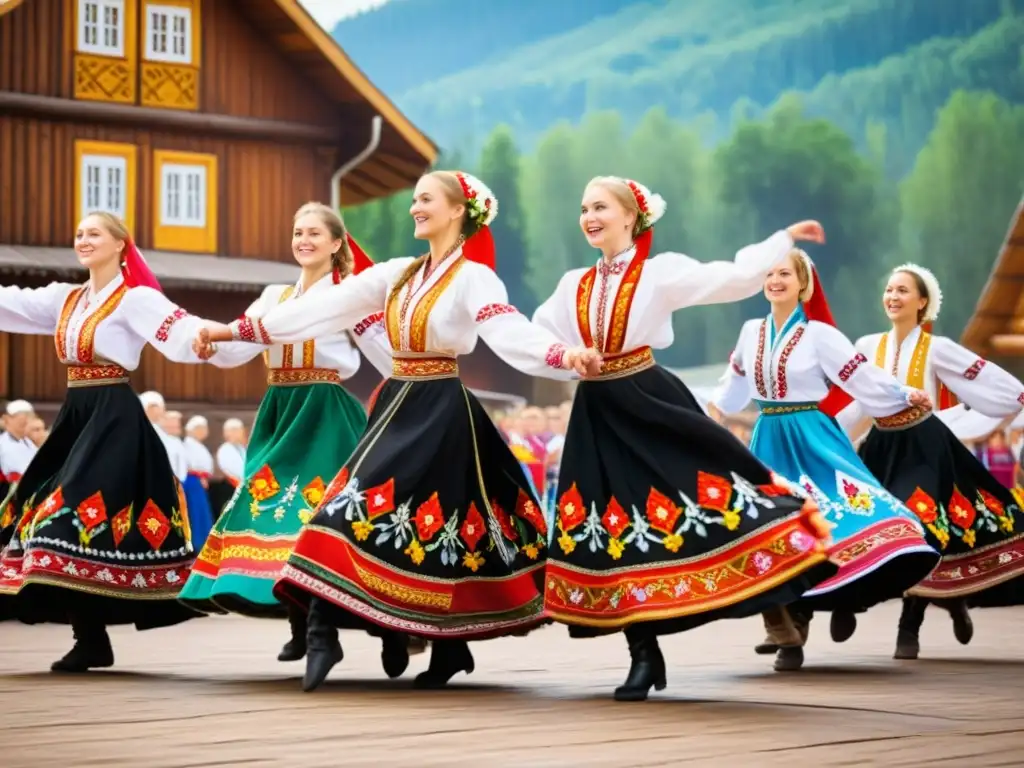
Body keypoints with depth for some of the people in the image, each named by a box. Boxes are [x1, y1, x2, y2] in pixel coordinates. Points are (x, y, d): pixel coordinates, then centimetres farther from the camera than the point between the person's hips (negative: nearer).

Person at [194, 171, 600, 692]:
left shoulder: (474, 278, -8)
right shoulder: (398, 275, 11)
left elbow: (512, 333, -24)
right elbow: (325, 308, 8)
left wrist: (565, 356, -45)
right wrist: (235, 330, 3)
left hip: (441, 412, -6)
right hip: (399, 406, 6)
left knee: (442, 524, -2)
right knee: (360, 505, -5)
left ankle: (450, 649, 12)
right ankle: (323, 631, -8)